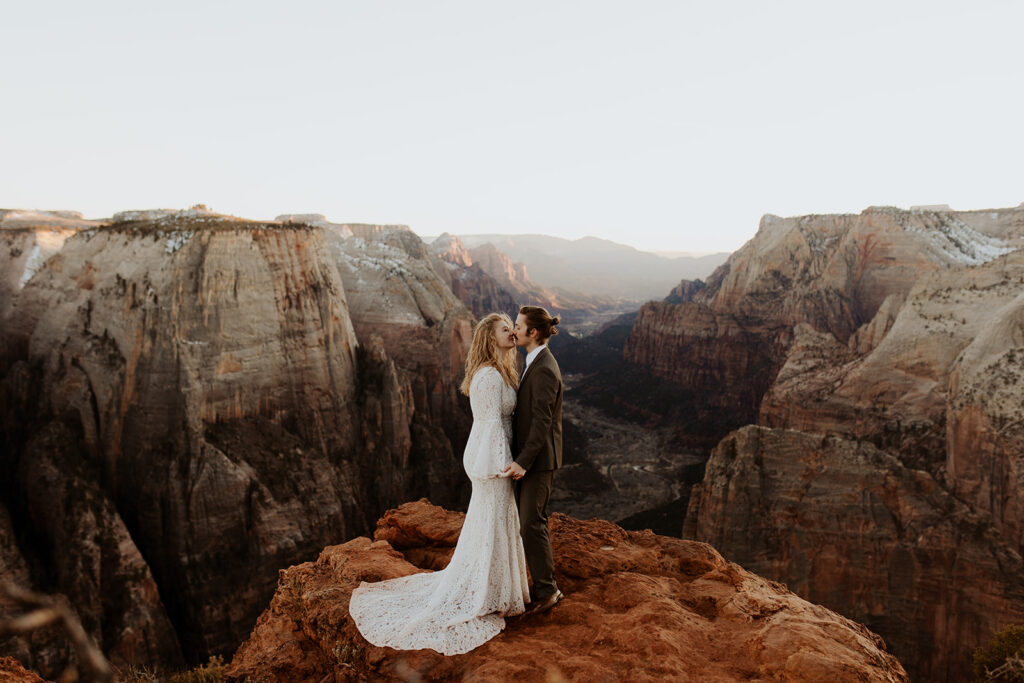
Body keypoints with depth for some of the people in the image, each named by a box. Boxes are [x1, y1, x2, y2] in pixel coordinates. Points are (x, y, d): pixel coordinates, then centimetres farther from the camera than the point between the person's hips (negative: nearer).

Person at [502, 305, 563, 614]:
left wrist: (523, 462, -25)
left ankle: (547, 590, 11)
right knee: (530, 518, 16)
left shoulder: (544, 370, -22)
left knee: (531, 523, -3)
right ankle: (543, 579, 28)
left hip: (539, 458, -10)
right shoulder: (536, 362, 10)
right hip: (531, 454, 10)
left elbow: (542, 421, -25)